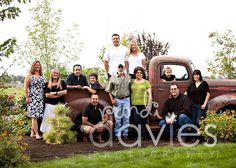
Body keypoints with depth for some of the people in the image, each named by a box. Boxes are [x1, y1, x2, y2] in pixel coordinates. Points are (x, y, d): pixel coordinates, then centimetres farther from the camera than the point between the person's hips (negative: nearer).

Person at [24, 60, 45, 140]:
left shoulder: (42, 77, 17)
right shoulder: (29, 75, 2)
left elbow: (44, 87, 20)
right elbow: (26, 87, -4)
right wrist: (27, 97, -11)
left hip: (41, 99, 5)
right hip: (33, 98, -5)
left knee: (36, 116, 4)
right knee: (34, 116, -10)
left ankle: (32, 133, 11)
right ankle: (37, 134, -11)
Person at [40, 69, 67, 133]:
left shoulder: (62, 82, 8)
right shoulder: (47, 84, 7)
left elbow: (65, 92, -3)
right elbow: (47, 95, -3)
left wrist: (55, 93, -5)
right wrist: (59, 95, -7)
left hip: (59, 104, 0)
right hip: (50, 104, 0)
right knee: (49, 120, -4)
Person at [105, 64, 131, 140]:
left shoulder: (128, 77, 5)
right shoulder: (113, 78, -1)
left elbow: (130, 88, 9)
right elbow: (109, 90, 3)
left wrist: (129, 97, 1)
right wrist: (112, 100, -4)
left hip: (126, 99, 2)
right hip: (117, 100, -2)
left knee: (126, 118, 5)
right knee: (117, 118, 1)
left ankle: (125, 134, 14)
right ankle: (117, 135, 8)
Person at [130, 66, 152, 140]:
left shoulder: (146, 82, 7)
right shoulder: (132, 82, 11)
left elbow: (149, 94, 5)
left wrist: (149, 105, -3)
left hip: (143, 104, -1)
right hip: (134, 104, 1)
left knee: (144, 120, 0)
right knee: (136, 120, -2)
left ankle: (143, 135, 6)